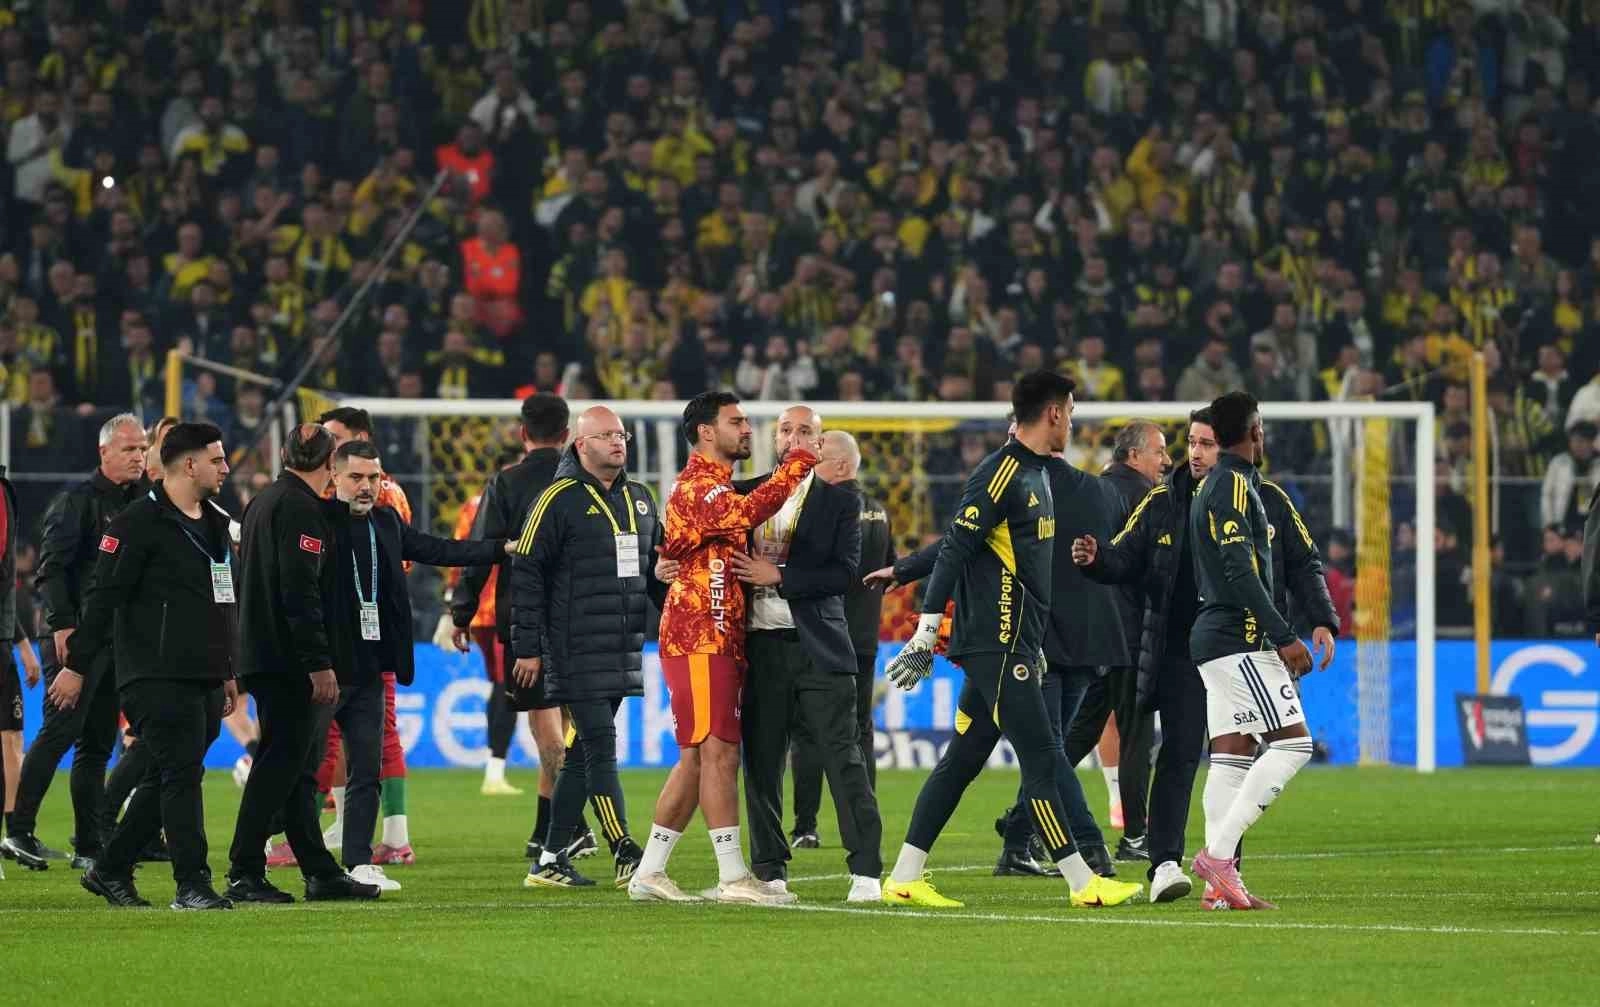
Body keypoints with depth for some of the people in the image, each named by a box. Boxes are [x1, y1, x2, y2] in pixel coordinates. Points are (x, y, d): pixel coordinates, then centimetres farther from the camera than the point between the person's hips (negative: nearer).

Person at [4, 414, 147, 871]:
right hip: (76, 638, -7)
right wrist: (62, 624, -20)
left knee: (98, 743, 8)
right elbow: (52, 567, -12)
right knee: (59, 730, -13)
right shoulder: (78, 500, -6)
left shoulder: (140, 503, 16)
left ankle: (89, 846, 10)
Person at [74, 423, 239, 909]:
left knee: (166, 780, 11)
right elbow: (103, 596, -11)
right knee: (182, 774, -11)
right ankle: (192, 884, -9)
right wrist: (77, 663, -14)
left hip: (203, 681, 8)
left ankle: (110, 869, 21)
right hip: (158, 679, -8)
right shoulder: (138, 523, -9)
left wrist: (227, 672, 25)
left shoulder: (215, 525, 18)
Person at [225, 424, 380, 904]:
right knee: (282, 763, -8)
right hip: (289, 662, -10)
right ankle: (245, 873, -9)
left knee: (293, 767, 11)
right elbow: (300, 591, -21)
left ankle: (321, 871, 15)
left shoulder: (263, 501, 18)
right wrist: (319, 663, -21)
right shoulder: (301, 508, -13)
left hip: (262, 658, 10)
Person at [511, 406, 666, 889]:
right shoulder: (560, 500, -7)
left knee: (583, 753, 9)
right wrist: (527, 647, -10)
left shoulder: (639, 499, 15)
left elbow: (658, 569, 24)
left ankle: (550, 860, 14)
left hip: (622, 653, 7)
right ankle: (626, 857, -14)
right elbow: (526, 572, -7)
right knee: (601, 747, -10)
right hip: (576, 654, -7)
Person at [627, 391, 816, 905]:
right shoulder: (696, 486, -12)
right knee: (719, 751, -11)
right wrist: (799, 463, -25)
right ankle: (732, 877, -13)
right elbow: (749, 511, -30)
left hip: (720, 639, 10)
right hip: (700, 637, -10)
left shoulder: (718, 486, 23)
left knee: (696, 756, 11)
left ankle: (649, 872, 14)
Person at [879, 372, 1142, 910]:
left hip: (1011, 644, 10)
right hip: (995, 644, -10)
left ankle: (905, 877, 9)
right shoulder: (1002, 473, -13)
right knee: (1041, 759, -7)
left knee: (962, 759, 8)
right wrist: (927, 630, -20)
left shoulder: (1033, 473, 18)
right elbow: (955, 550, -17)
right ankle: (1082, 881, -5)